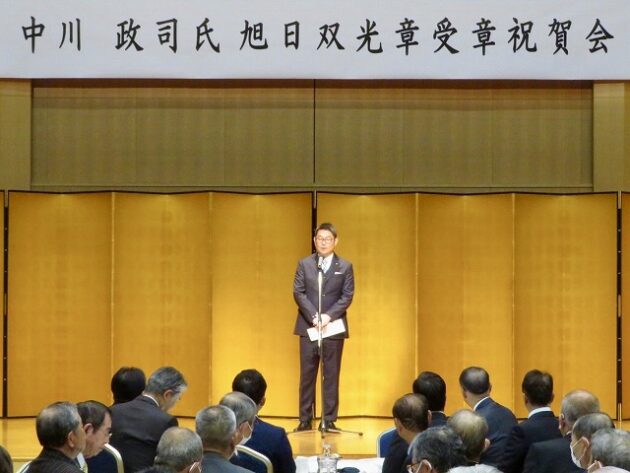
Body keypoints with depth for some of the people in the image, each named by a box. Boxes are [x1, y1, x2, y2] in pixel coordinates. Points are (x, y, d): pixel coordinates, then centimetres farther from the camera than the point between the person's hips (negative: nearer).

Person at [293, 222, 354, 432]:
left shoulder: (345, 267, 5)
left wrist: (329, 316, -15)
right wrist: (313, 317, -13)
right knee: (307, 374, 2)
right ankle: (305, 419, 6)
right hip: (308, 327, 1)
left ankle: (329, 420, 5)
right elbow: (298, 292, 0)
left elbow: (347, 296, -1)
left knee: (331, 375, 1)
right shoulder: (304, 264, 7)